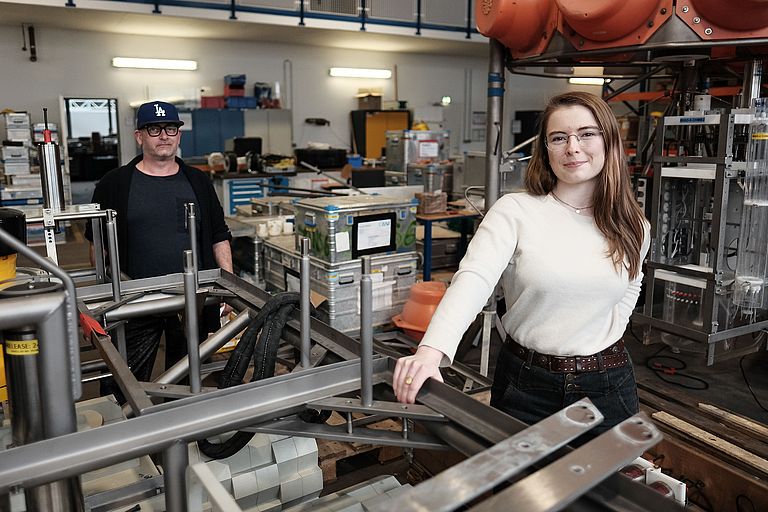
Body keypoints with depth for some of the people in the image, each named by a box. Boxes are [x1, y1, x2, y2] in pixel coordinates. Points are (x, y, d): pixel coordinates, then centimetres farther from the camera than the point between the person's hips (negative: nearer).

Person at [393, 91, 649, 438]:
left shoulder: (633, 227, 0)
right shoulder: (514, 211, -13)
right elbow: (473, 278, -28)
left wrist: (609, 332, 6)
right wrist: (431, 350, -43)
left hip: (607, 386, 3)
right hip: (526, 383, -2)